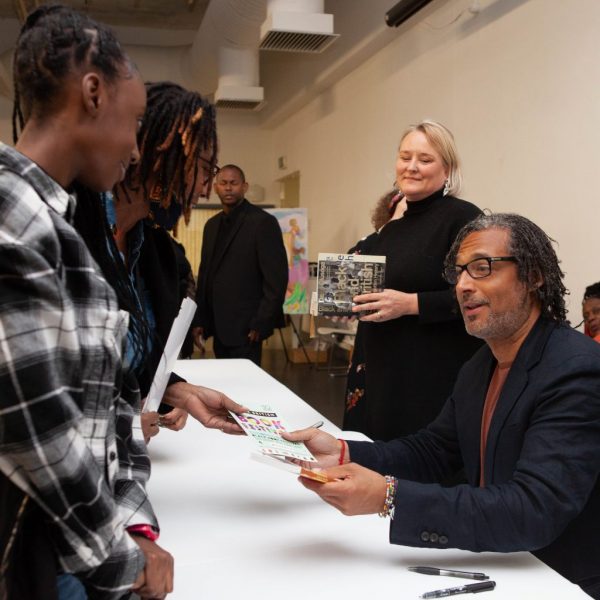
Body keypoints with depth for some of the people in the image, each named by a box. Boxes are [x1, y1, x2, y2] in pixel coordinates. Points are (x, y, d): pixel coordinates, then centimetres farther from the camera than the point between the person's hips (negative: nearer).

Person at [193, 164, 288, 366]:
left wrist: (261, 324, -15)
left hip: (246, 327, -6)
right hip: (218, 326, 7)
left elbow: (276, 278, -12)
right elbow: (205, 274, 17)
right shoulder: (212, 225, 14)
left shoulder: (263, 222, -8)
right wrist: (200, 320, 10)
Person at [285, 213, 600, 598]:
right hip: (495, 566, 7)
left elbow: (532, 512, -31)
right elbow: (432, 451, 8)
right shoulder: (481, 366, 5)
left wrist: (388, 496, -37)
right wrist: (343, 453, -10)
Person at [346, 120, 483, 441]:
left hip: (439, 379, -7)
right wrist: (352, 303, 4)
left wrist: (412, 303, -21)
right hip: (384, 378, 7)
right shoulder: (391, 230, 15)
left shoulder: (462, 217, -8)